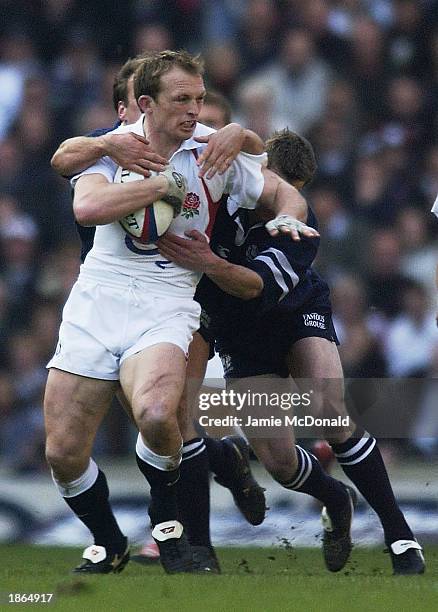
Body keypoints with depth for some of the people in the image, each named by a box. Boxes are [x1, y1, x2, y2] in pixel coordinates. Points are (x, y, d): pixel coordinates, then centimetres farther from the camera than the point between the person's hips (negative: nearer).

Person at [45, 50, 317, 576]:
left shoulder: (214, 150, 5)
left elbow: (283, 192, 14)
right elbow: (87, 207, -16)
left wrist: (286, 217, -8)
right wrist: (164, 185, -13)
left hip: (165, 305, -1)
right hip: (96, 298, 2)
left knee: (155, 414, -33)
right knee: (62, 453, -4)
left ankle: (165, 516, -3)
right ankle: (108, 546, 24)